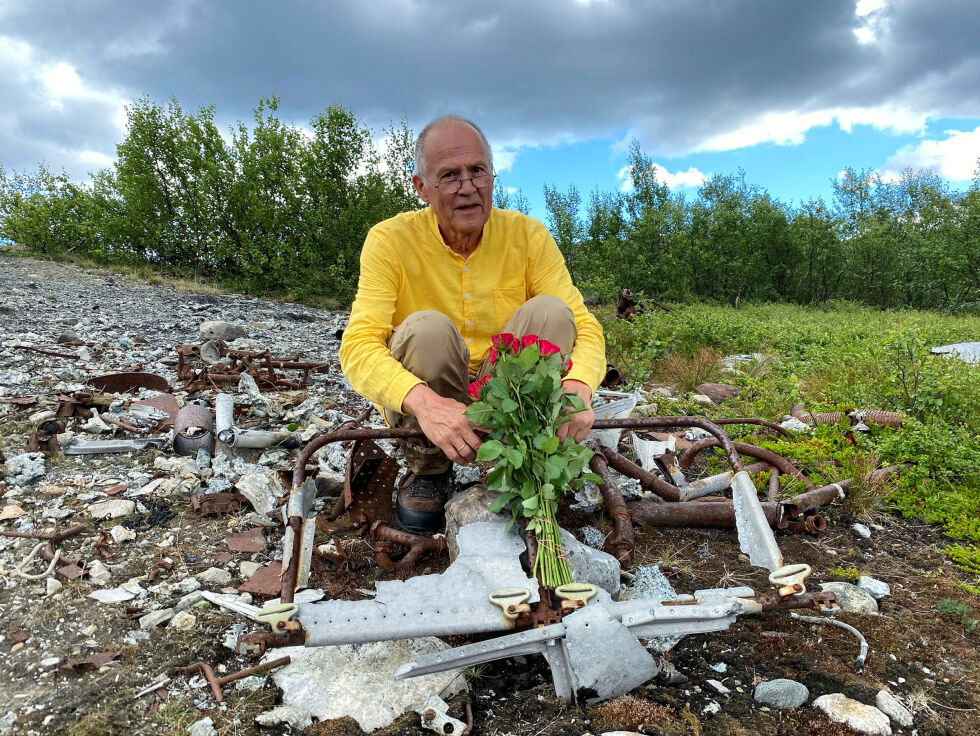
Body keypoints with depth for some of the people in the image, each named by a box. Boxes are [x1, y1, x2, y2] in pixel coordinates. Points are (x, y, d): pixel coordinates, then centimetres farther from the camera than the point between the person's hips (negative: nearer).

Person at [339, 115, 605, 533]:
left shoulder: (529, 236, -8)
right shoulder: (390, 240, -14)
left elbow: (584, 326, -13)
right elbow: (358, 347, -24)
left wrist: (578, 387, -37)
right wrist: (425, 402, -45)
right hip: (416, 401, -1)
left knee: (550, 311, -21)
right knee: (427, 329, -31)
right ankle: (428, 471, -6)